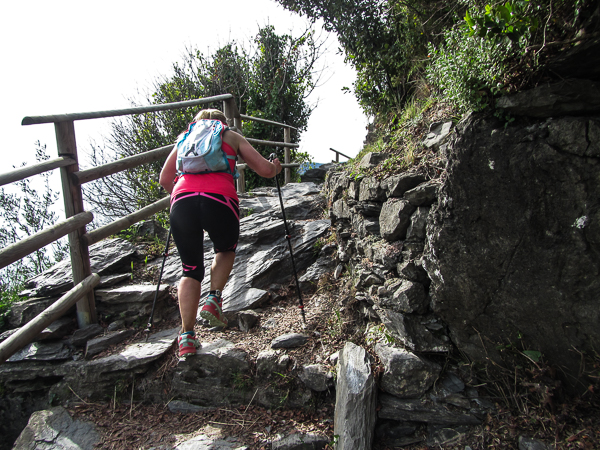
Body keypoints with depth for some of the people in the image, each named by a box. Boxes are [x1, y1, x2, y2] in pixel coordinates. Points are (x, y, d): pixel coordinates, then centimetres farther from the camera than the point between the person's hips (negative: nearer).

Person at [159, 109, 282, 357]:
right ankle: (214, 299, 13)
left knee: (191, 270, 18)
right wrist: (276, 167, 38)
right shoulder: (232, 136, 24)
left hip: (182, 202, 2)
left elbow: (164, 180, 25)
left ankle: (187, 336, 10)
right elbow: (265, 170, 16)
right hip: (220, 201, -2)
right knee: (226, 249, 30)